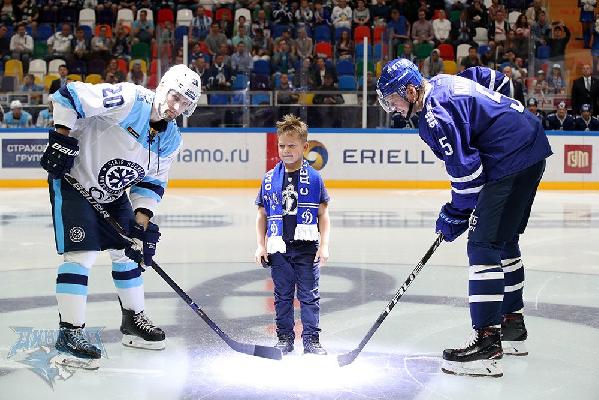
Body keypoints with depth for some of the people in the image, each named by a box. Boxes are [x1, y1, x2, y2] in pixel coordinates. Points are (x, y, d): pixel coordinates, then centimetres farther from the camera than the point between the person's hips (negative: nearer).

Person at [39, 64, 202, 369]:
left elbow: (152, 182, 4)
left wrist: (142, 221, -7)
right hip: (73, 180, -8)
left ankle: (133, 319, 28)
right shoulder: (128, 100, -25)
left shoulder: (171, 140, -2)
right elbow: (70, 95, -25)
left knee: (129, 250, 12)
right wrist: (62, 138, -25)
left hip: (113, 193, 8)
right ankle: (69, 332, -10)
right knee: (82, 253, -15)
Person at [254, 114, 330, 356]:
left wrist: (324, 245, -4)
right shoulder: (270, 179, 4)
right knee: (282, 295, 9)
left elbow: (323, 214, 1)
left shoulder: (313, 178, -1)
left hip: (307, 247, -2)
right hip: (278, 247, 2)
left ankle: (311, 340, 11)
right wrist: (261, 245, 3)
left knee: (309, 295, 2)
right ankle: (284, 339, 19)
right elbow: (262, 215, 9)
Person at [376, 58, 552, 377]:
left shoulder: (434, 114, -17)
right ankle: (512, 326, 32)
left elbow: (465, 168, -16)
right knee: (503, 240, 20)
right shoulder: (442, 85, 13)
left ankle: (487, 343, -15)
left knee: (484, 245, -12)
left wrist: (457, 214, -2)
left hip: (512, 160, -11)